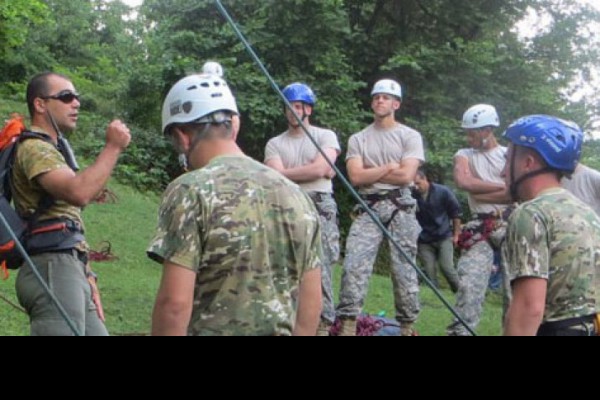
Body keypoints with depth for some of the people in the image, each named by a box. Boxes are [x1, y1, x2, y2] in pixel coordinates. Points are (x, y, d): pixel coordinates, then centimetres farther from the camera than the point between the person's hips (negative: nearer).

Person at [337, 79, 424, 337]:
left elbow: (406, 176, -9)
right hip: (369, 208, 2)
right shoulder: (358, 139, 11)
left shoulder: (410, 136, 5)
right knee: (354, 265, -10)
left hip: (400, 207, -2)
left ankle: (408, 326, 11)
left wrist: (370, 173, -3)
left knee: (404, 268, 1)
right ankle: (348, 325, -7)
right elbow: (356, 177, -3)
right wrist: (389, 167, -5)